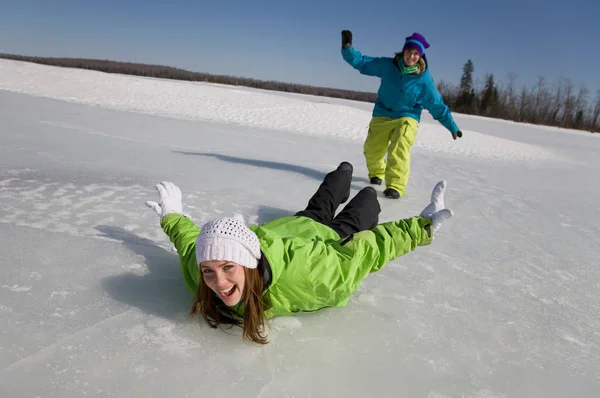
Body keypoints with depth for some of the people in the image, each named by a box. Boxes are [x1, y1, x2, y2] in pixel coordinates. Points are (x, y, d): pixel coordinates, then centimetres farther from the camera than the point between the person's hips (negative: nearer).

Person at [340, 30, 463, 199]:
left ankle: (396, 186, -27)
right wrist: (347, 48, -17)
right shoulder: (388, 65, -6)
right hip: (382, 116, 3)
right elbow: (361, 62, -1)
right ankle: (377, 172, 39)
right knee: (371, 150, 8)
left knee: (399, 150, -26)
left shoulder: (424, 78, -10)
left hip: (407, 119, -3)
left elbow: (436, 104, -4)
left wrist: (452, 126, -3)